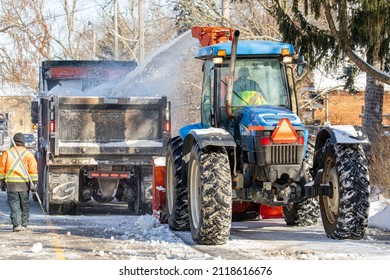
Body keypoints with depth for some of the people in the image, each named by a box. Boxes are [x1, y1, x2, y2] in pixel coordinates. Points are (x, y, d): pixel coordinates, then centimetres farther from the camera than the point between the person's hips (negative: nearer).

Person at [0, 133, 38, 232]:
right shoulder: (28, 154, 1)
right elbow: (33, 170, -3)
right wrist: (34, 184, 0)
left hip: (11, 183, -1)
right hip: (24, 184, 1)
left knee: (14, 204, 0)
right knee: (24, 205, 13)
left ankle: (17, 224, -12)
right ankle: (24, 224, 17)